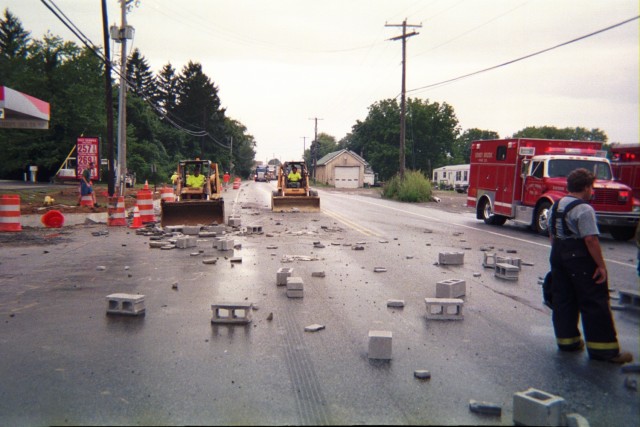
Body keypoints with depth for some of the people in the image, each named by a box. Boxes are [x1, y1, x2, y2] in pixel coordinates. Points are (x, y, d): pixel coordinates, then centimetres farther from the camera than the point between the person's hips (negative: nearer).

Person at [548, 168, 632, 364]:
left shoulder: (556, 206, 11)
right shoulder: (583, 209, -16)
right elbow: (591, 240, -22)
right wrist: (601, 266, -17)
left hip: (558, 256, 9)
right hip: (580, 259, -8)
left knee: (563, 300, 14)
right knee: (594, 303, -1)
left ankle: (566, 340, 22)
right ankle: (602, 348, 3)